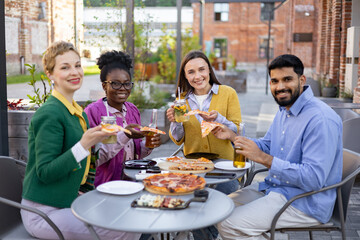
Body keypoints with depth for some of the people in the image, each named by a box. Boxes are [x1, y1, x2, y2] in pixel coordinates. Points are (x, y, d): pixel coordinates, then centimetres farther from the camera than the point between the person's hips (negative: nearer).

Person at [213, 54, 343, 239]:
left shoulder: (321, 119, -23)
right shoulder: (284, 110, 10)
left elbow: (314, 179, -28)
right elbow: (267, 146, 21)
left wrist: (263, 158, -31)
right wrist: (232, 136, 4)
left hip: (306, 202, -9)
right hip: (274, 188, 10)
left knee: (229, 225, -19)